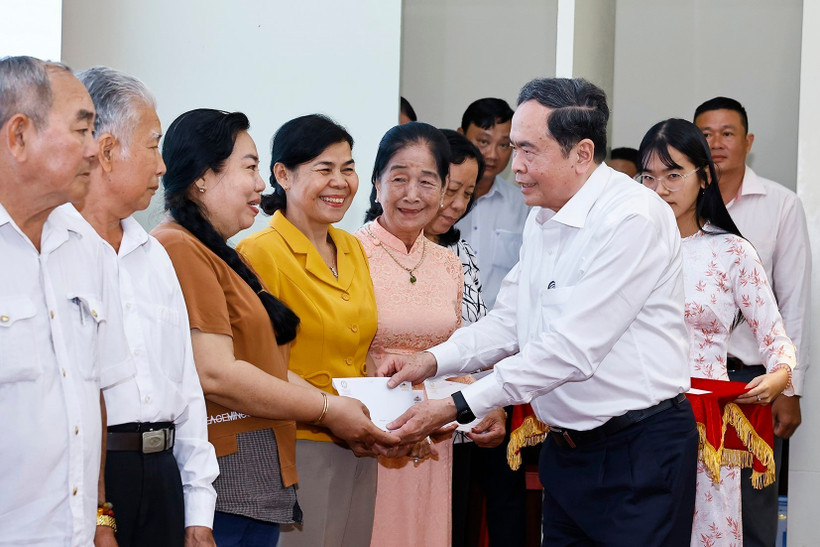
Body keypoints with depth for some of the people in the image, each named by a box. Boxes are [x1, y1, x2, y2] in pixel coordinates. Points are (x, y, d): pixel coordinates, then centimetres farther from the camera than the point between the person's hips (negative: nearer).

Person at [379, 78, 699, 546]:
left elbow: (571, 349, -23)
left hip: (641, 454, -8)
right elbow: (509, 323, 17)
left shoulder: (633, 217, -19)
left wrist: (457, 408, -21)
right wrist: (433, 360, -1)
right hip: (567, 448, 8)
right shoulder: (543, 220, 10)